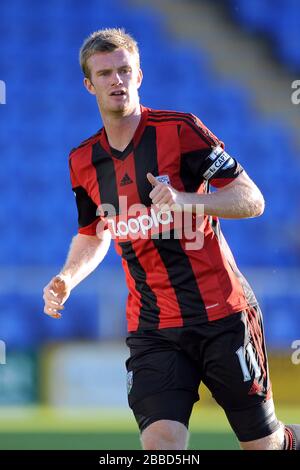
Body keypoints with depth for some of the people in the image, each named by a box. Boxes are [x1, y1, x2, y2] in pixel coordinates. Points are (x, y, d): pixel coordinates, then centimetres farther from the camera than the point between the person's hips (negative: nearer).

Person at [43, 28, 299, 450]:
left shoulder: (179, 130, -7)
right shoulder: (83, 162, 8)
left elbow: (252, 200, -9)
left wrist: (185, 201, -25)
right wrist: (67, 278, 5)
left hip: (221, 316, -3)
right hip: (152, 331, 3)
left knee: (264, 443, 6)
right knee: (161, 443, -17)